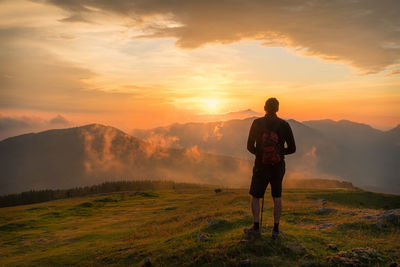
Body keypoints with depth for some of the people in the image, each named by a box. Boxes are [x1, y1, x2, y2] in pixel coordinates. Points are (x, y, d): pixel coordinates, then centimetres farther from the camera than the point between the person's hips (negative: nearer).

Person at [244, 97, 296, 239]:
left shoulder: (257, 123, -8)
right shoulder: (284, 125, -4)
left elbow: (250, 146, -7)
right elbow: (292, 148, -2)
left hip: (261, 166, -2)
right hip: (278, 166, 2)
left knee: (255, 196, 14)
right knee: (277, 197, 15)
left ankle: (256, 228, 12)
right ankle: (276, 230, 16)